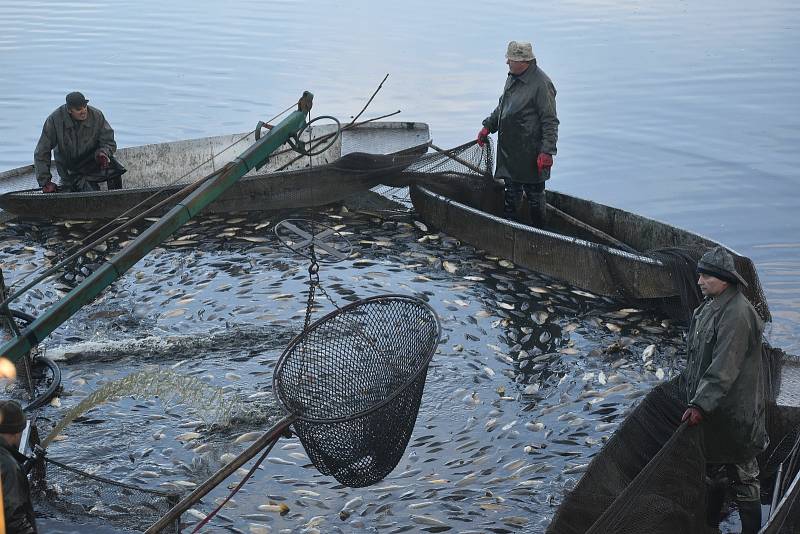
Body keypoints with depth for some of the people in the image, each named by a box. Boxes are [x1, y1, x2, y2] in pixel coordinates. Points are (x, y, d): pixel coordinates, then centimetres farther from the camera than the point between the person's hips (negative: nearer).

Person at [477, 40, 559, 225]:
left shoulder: (541, 84, -18)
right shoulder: (512, 78, 9)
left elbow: (550, 122, -18)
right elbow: (501, 107, 26)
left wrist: (547, 151, -22)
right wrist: (488, 126, 21)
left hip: (531, 152, -8)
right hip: (509, 150, 8)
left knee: (534, 194, 3)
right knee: (511, 191, 17)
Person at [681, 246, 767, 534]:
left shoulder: (737, 313, -24)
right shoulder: (707, 307, 6)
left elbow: (724, 368, -29)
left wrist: (701, 404, -32)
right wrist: (694, 399, 20)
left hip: (733, 411, -9)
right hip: (711, 407, 9)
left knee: (742, 476, 4)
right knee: (712, 469, 22)